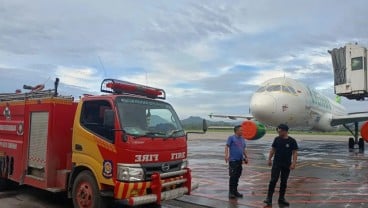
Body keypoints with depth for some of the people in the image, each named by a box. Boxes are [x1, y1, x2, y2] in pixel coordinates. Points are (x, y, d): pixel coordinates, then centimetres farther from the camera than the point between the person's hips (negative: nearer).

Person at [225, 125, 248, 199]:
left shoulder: (242, 139, 15)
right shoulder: (231, 138, -4)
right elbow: (227, 146, -10)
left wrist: (246, 157, 16)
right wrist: (226, 155, -22)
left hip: (240, 160, 6)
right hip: (233, 160, -6)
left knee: (237, 176, 10)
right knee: (232, 176, -5)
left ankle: (235, 191, 20)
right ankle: (231, 192, 4)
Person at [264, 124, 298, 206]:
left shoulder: (292, 141, -6)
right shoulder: (277, 139, 1)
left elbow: (295, 153, -6)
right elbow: (273, 149, 9)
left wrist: (293, 163, -14)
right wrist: (269, 159, 6)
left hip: (286, 165, 0)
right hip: (276, 163, 1)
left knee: (284, 182, 9)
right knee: (273, 180, -8)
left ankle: (281, 199, 21)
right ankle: (269, 198, -6)